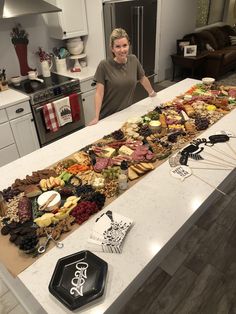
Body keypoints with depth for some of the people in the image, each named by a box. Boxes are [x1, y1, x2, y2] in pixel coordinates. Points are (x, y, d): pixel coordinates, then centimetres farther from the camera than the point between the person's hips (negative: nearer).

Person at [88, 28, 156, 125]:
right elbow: (99, 93, -15)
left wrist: (152, 92, 25)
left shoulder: (133, 60, -4)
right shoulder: (104, 65, -15)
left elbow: (142, 78, 13)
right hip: (108, 116, -3)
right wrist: (96, 117, -20)